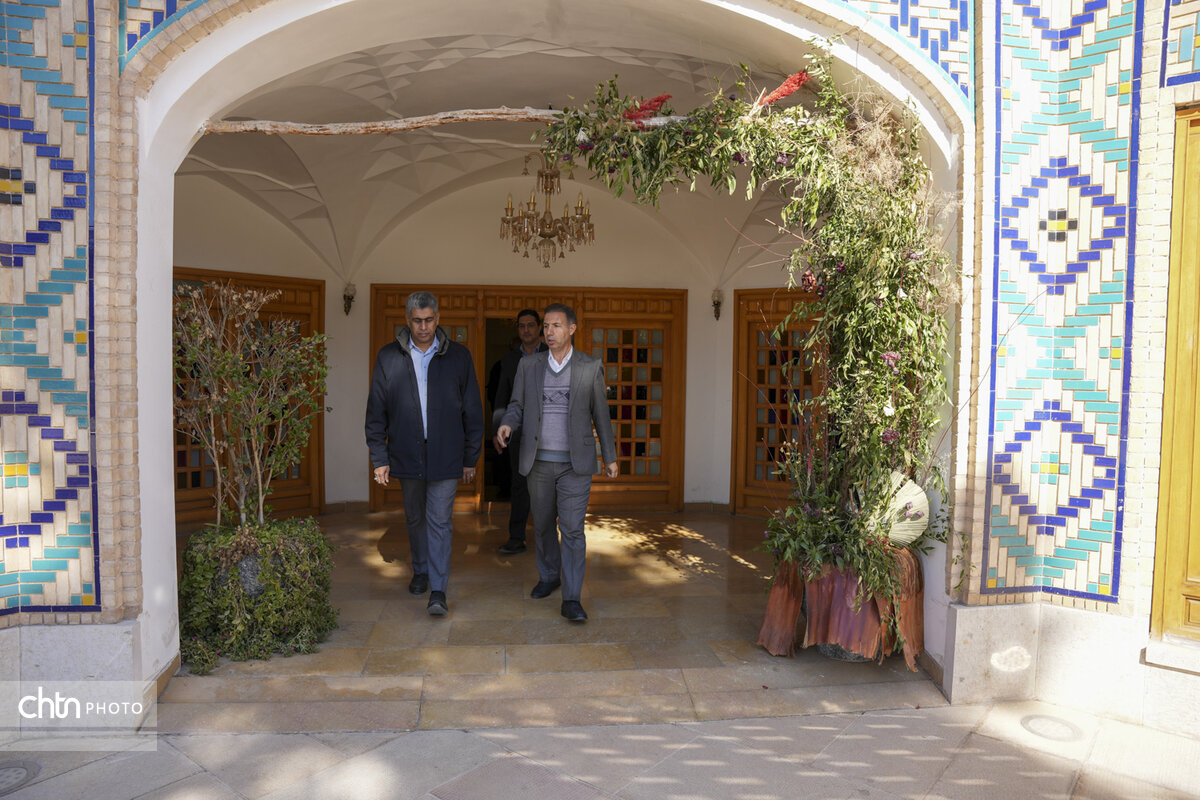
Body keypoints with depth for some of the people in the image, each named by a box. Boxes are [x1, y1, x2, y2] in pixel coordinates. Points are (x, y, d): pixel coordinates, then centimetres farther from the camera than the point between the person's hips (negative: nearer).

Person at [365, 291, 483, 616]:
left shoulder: (458, 356, -1)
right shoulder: (388, 357, 1)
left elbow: (473, 411, 2)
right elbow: (376, 412, 3)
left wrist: (470, 458, 2)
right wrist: (379, 458, 0)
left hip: (445, 455, -2)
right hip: (406, 454, 2)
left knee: (439, 521, -2)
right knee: (415, 518, 17)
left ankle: (438, 590, 4)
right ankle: (420, 571, 37)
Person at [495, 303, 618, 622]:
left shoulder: (590, 367, -1)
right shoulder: (528, 366, 4)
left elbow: (600, 414, 4)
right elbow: (517, 405, 6)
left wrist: (610, 456, 6)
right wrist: (507, 426, -17)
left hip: (575, 463, -3)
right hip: (539, 461, 3)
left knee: (572, 529, -7)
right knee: (542, 525, 15)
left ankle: (571, 599, 0)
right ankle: (548, 576, 37)